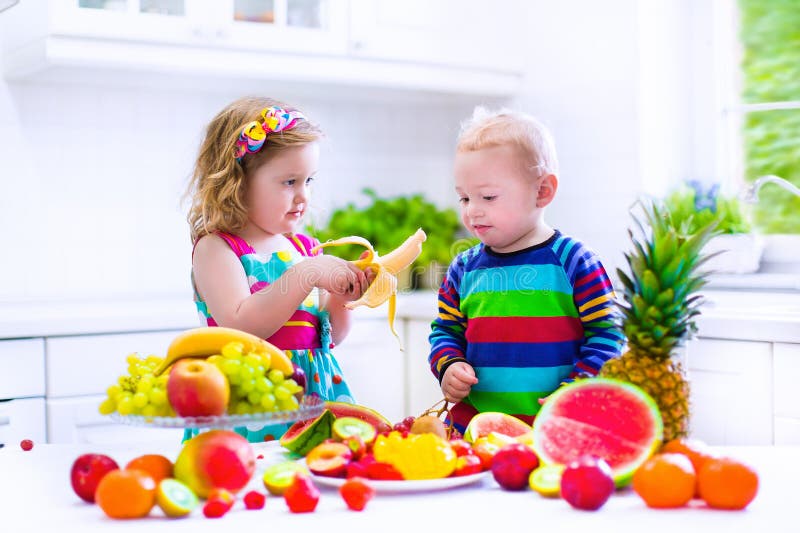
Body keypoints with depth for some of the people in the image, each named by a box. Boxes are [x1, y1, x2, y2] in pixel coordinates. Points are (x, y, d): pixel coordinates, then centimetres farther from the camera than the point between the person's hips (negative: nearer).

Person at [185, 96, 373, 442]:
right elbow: (240, 327, -20)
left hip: (318, 392, 5)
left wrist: (340, 298, -2)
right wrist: (307, 275, -21)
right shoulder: (215, 248, -4)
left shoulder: (304, 247, 12)